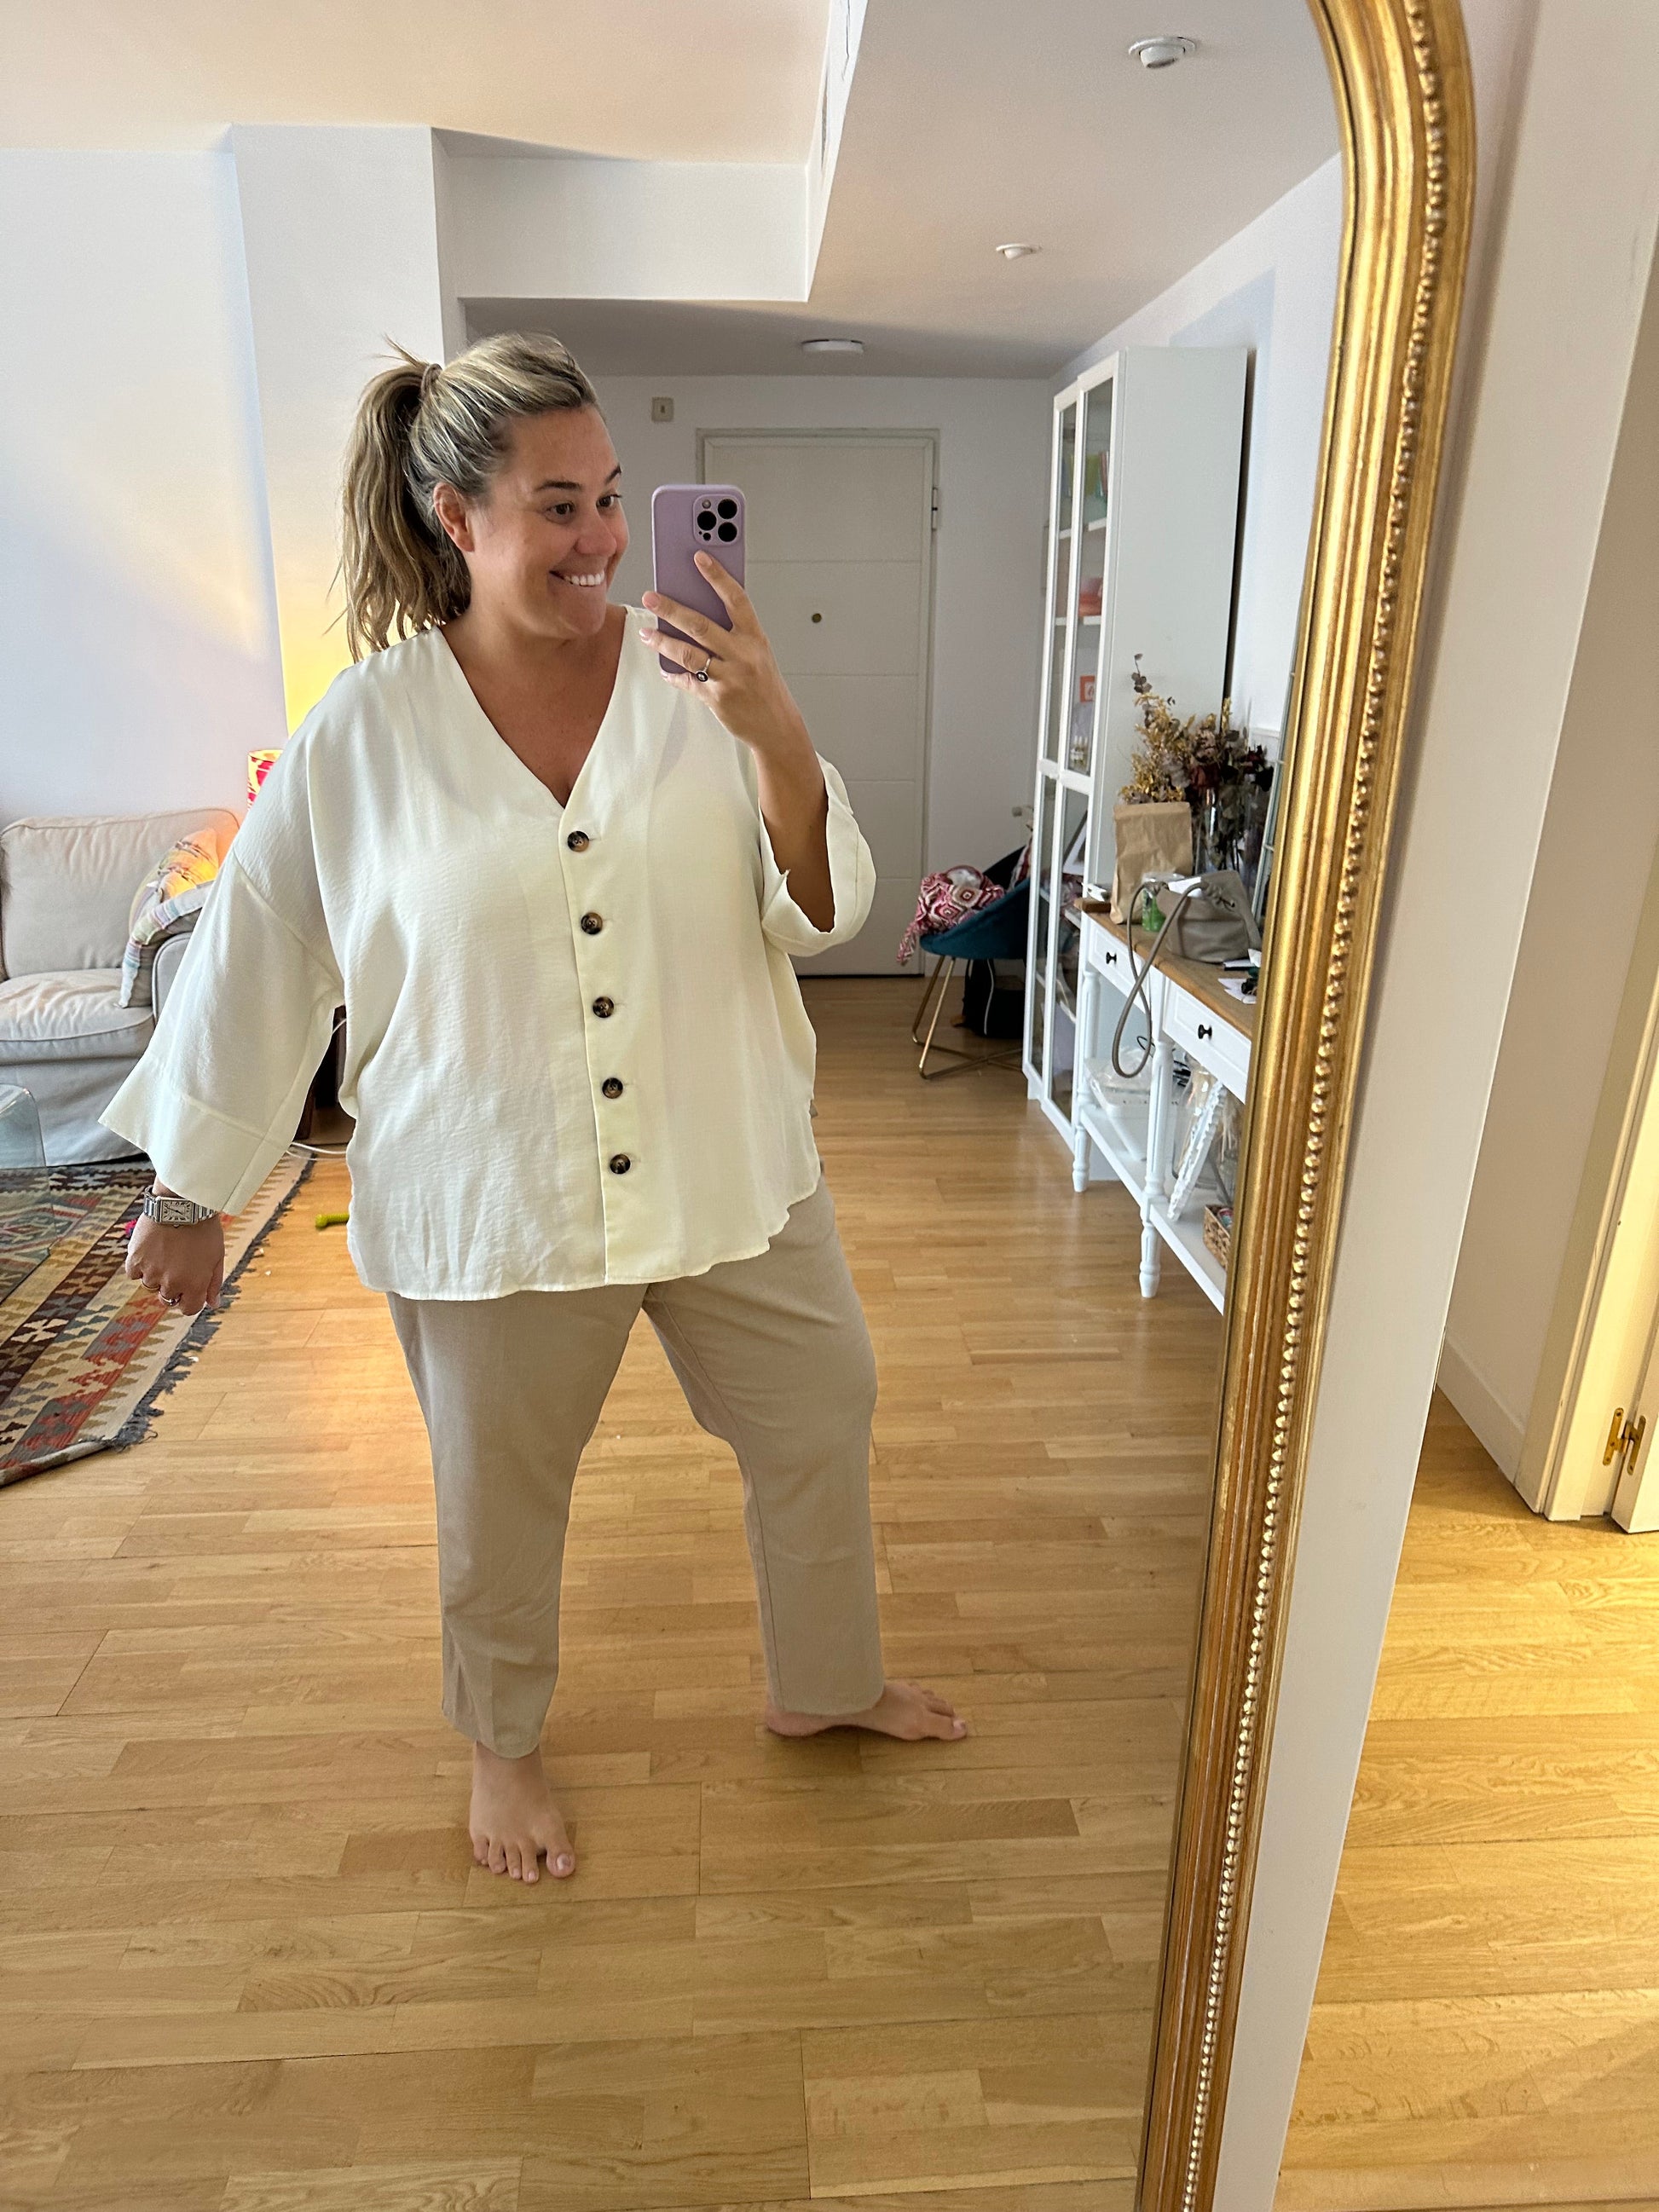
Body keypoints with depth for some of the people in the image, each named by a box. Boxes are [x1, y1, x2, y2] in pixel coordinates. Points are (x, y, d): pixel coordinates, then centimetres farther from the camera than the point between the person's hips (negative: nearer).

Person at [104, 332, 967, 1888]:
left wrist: (778, 741, -24)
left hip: (725, 1168, 3)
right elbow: (254, 964, -1)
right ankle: (501, 1743, 50)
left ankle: (823, 1686, 48)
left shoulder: (700, 681, -5)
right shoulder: (364, 732, -9)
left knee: (820, 1423, 17)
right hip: (489, 1200, -2)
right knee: (499, 1498, 18)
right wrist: (189, 1195, 5)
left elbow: (820, 916, -6)